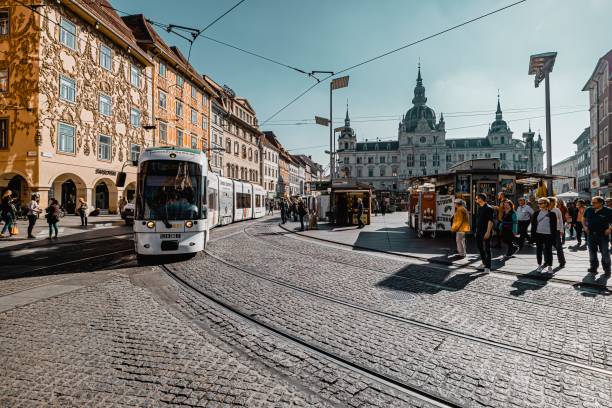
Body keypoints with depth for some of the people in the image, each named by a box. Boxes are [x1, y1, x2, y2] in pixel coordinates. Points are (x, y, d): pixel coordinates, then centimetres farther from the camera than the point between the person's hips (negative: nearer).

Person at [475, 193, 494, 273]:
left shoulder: (488, 208, -13)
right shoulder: (479, 208, 13)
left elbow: (490, 221, -18)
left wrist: (488, 232, -23)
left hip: (486, 232, -9)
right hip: (479, 232, 9)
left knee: (487, 249, -2)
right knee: (480, 247, 16)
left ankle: (488, 267, 5)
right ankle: (484, 263, 31)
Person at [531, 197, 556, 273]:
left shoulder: (552, 214, -2)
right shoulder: (536, 213, 6)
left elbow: (554, 226, -1)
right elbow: (533, 225, 7)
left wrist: (553, 237, -6)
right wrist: (533, 235, 2)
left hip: (548, 235, -3)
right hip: (538, 234, 3)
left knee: (548, 251, 4)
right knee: (539, 250, 8)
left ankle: (550, 267, 15)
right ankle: (539, 265, 19)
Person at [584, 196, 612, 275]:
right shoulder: (588, 210, 2)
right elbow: (584, 219, 18)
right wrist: (585, 226, 6)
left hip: (603, 235, -4)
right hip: (591, 234, 4)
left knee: (605, 253, 3)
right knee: (592, 252, 11)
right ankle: (594, 267, 24)